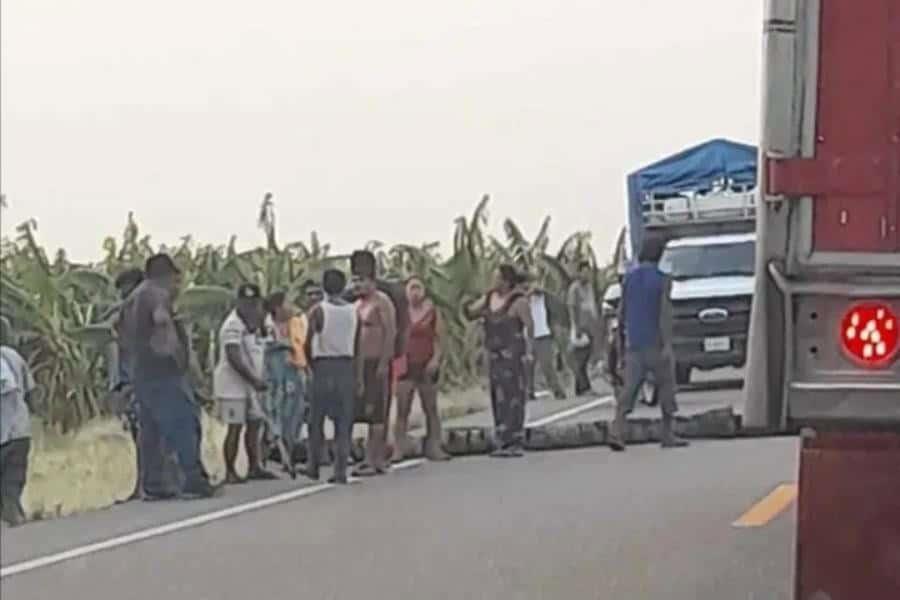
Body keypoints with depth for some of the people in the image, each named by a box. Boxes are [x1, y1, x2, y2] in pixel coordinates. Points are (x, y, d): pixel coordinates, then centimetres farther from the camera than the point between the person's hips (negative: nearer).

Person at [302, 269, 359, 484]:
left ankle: (313, 466, 15)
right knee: (344, 422, 4)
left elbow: (309, 344, -5)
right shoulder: (353, 311, 4)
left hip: (323, 366, -3)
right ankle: (340, 471, 0)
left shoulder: (318, 311, -7)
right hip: (347, 366, 3)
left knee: (316, 419, 10)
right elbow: (357, 345, 7)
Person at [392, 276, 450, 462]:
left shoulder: (431, 311, 3)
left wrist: (436, 358, -10)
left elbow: (438, 338, 3)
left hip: (426, 366, 0)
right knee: (402, 410, -4)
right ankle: (398, 450, -4)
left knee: (431, 409, 5)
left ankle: (434, 447, 9)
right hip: (405, 365, 0)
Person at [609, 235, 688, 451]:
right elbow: (664, 314, -16)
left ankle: (617, 432, -17)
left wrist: (623, 330, 23)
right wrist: (667, 344, -18)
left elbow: (622, 310, 8)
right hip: (656, 342, -4)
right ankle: (668, 435, 14)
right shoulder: (662, 280, -9)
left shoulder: (629, 277, 6)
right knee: (666, 387, 9)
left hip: (634, 343, 4)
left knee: (629, 387, -1)